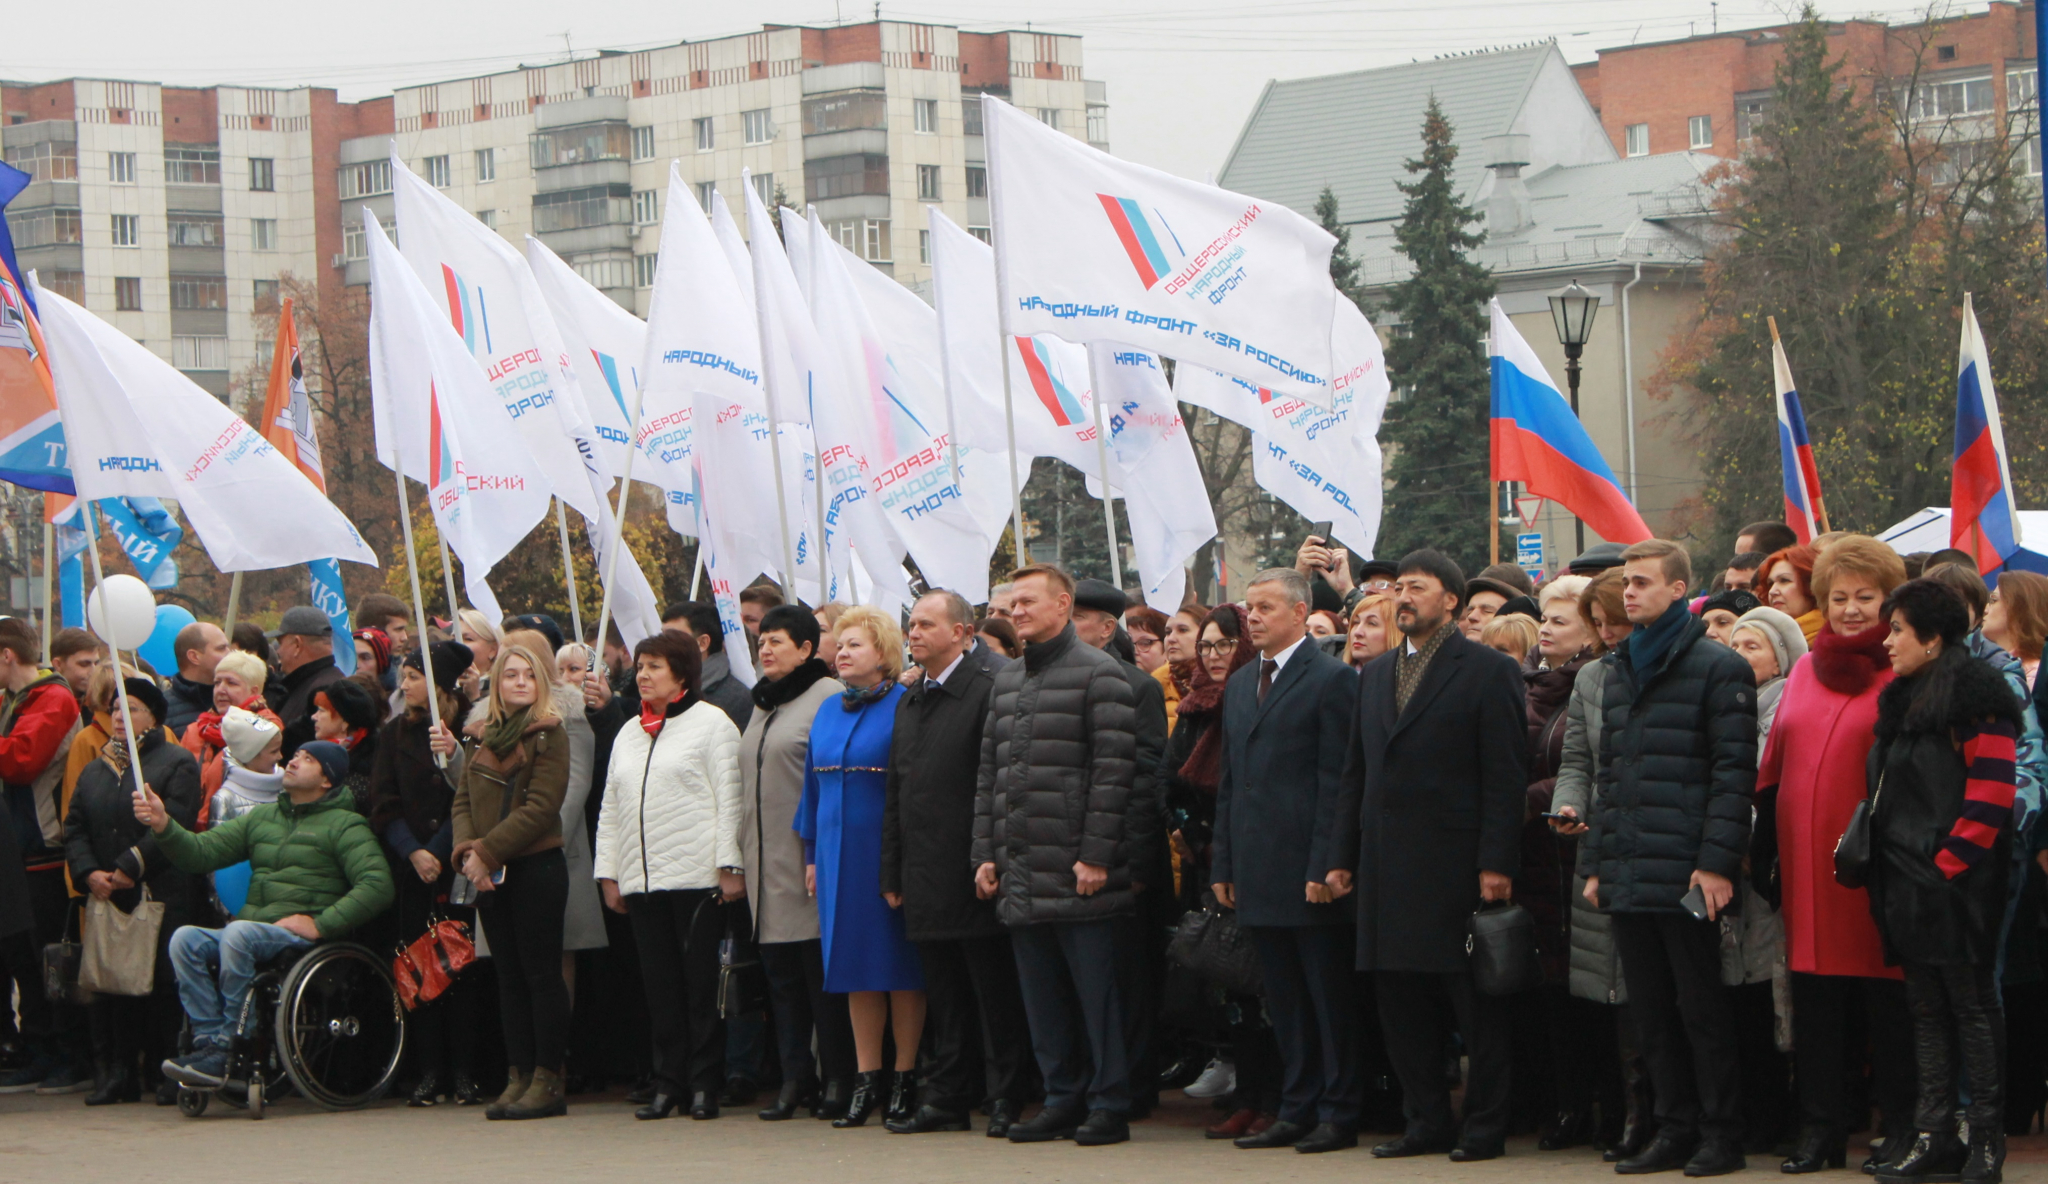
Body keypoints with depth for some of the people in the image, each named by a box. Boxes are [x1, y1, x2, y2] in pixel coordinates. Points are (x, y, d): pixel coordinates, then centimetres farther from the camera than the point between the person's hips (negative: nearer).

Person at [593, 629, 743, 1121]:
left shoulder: (711, 723, 1)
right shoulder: (629, 733, 20)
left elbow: (729, 798, -5)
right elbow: (610, 808, 21)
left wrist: (729, 864, -11)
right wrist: (608, 872, 14)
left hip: (697, 877, -6)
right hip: (640, 878, 6)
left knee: (701, 981, -3)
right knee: (660, 983, 5)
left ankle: (705, 1084, 2)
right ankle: (667, 1083, 9)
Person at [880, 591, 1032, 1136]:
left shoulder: (988, 692, -6)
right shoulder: (908, 704, 18)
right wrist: (893, 874, 15)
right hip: (926, 878, 7)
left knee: (994, 993, -1)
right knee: (943, 997, 11)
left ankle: (1005, 1098, 3)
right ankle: (947, 1096, 15)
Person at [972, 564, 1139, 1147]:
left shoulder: (1097, 673, -6)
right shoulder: (1006, 681, 17)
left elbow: (1113, 770, -12)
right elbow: (989, 774, 18)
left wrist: (1096, 855, -16)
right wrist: (986, 853, 10)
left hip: (1078, 872, -7)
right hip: (1021, 872, 7)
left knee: (1097, 991, -3)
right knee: (1042, 996, 10)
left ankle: (1109, 1105, 3)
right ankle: (1063, 1100, 17)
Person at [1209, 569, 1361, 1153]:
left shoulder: (1332, 681, -6)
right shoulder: (1240, 685, 17)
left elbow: (1337, 782, -11)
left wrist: (1326, 866, -16)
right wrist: (1224, 864, 13)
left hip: (1311, 870, -7)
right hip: (1259, 874, 7)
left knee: (1331, 997, 0)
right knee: (1284, 1001, 11)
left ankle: (1339, 1115, 4)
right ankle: (1298, 1110, 16)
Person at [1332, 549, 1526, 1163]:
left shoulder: (1488, 670, -3)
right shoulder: (1376, 674, 17)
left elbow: (1506, 777, -8)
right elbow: (1357, 771, 19)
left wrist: (1496, 864, -15)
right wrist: (1344, 855, 12)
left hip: (1455, 864, -6)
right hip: (1387, 866, 6)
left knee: (1476, 1003, -1)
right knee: (1400, 1000, 8)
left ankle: (1485, 1124, 6)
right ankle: (1426, 1121, 16)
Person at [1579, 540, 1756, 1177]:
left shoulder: (1718, 668, -4)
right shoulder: (1618, 671, 18)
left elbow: (1734, 772, -10)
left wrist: (1716, 862, -17)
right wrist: (1596, 861, 15)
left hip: (1686, 875, -7)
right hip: (1627, 878, 7)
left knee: (1700, 1006, -2)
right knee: (1651, 1011, 9)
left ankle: (1721, 1134, 5)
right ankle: (1676, 1130, 16)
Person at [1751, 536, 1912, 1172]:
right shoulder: (1806, 671, 15)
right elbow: (1774, 769, 17)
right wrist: (1763, 853, 13)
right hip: (1807, 861, 6)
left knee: (1886, 1000, 0)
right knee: (1815, 1000, 8)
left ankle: (1899, 1128, 9)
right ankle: (1819, 1128, 15)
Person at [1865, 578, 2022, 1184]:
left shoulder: (1975, 697, -10)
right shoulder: (1903, 700, 17)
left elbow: (1991, 793, -15)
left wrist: (1948, 862, -16)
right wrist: (1890, 872, 15)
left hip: (1955, 882, -9)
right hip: (1908, 882, 9)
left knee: (1971, 1004, -3)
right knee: (1927, 1009, 9)